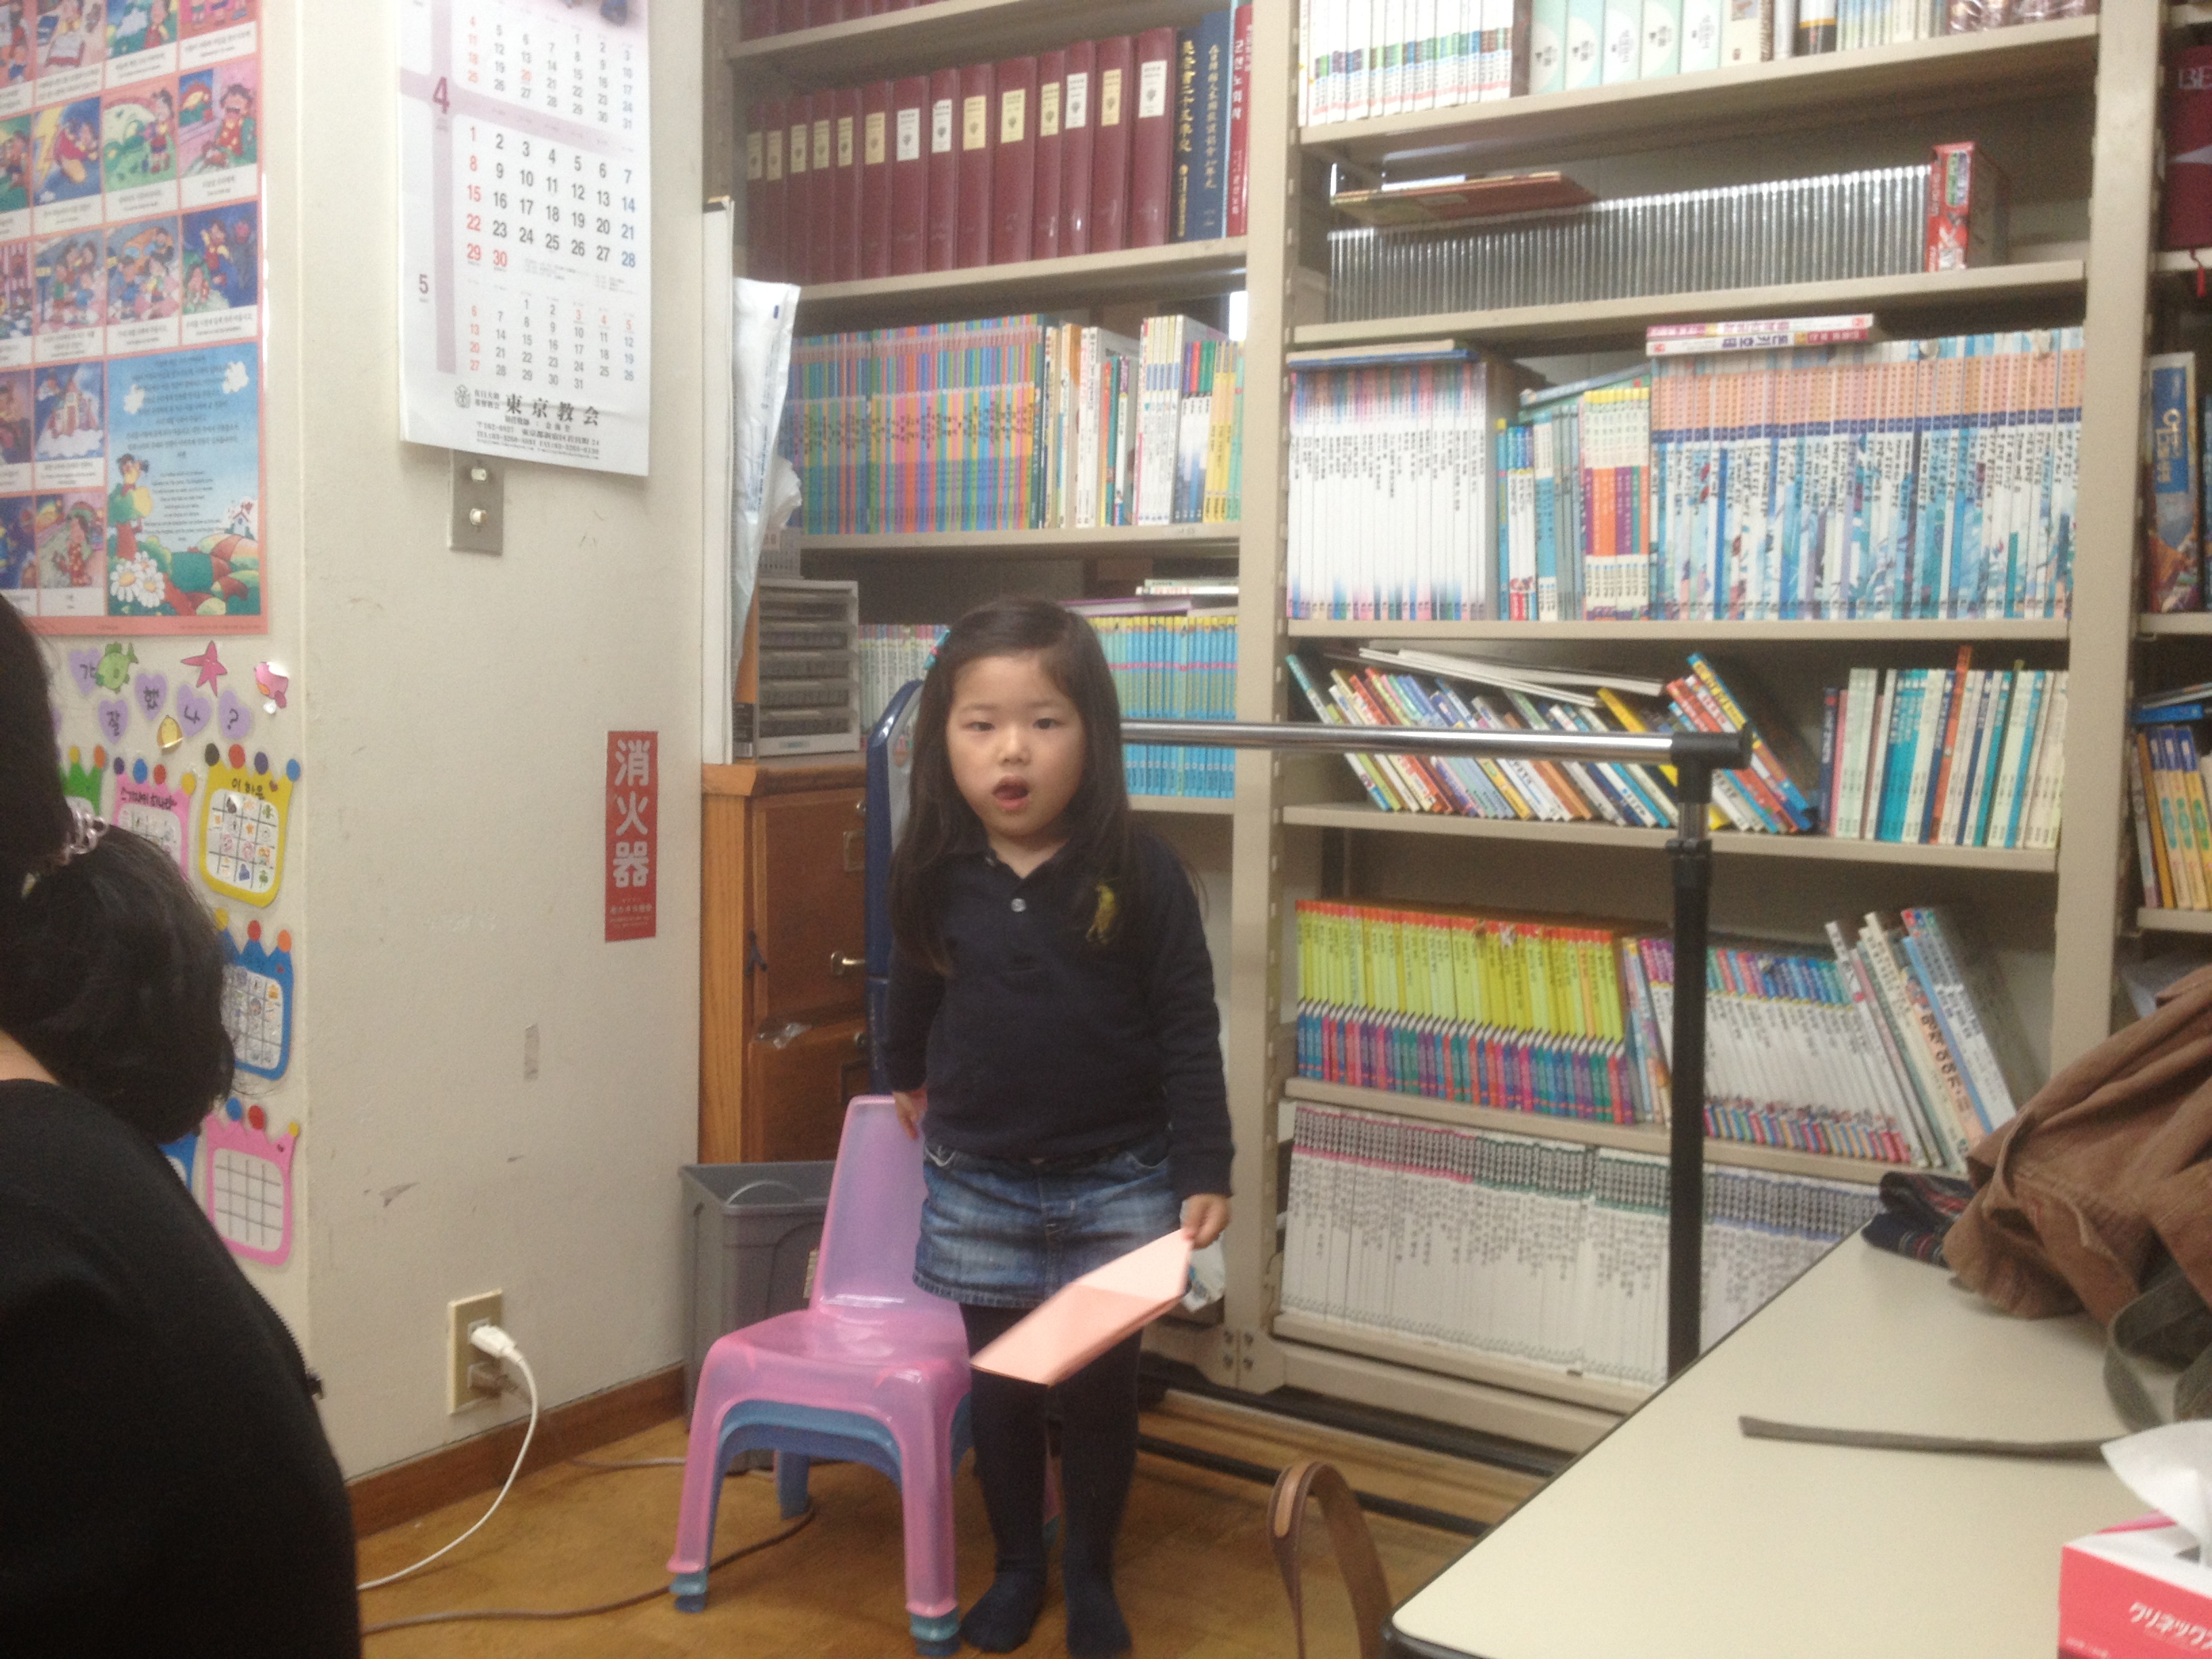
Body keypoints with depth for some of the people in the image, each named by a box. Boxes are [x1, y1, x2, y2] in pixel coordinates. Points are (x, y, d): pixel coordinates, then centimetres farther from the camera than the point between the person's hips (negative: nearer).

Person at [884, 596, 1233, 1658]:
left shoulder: (1142, 875, -14)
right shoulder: (936, 877, -6)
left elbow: (1190, 1033, -10)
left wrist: (1205, 1172, -13)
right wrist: (909, 1082, 29)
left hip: (1119, 1181, -2)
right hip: (977, 1184, 2)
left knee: (1102, 1387, 12)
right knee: (999, 1385, 14)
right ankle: (1016, 1568, 36)